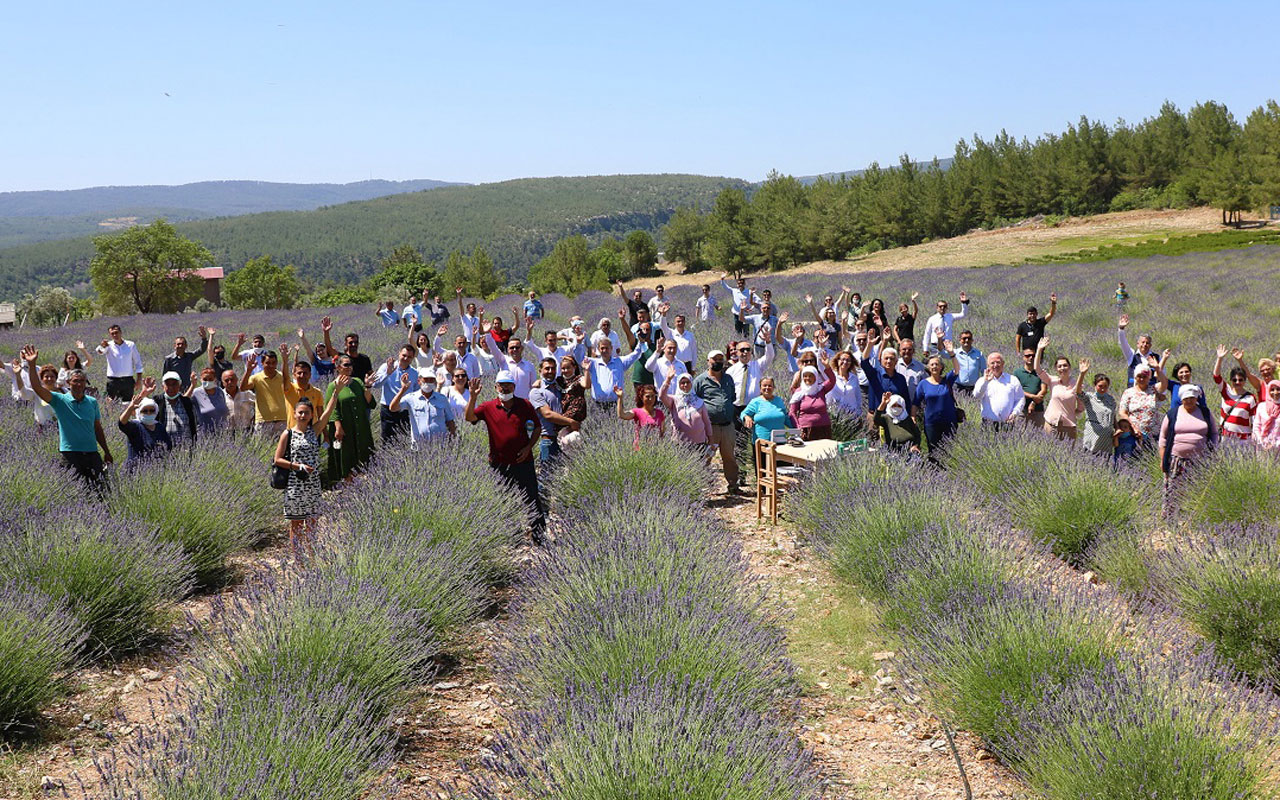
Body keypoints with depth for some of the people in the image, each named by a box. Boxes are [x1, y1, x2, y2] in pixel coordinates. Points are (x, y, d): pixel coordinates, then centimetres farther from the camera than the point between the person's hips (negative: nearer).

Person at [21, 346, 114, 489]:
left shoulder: (92, 402, 10)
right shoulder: (60, 400, 0)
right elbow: (37, 388, -13)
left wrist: (107, 452, 14)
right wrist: (31, 365, -24)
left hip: (92, 453, 3)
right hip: (70, 454, -3)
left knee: (102, 490, 0)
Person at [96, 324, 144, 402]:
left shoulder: (131, 345, 4)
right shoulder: (109, 345, 0)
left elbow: (138, 363, 8)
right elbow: (100, 351, -23)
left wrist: (138, 380, 3)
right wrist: (102, 346, -47)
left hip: (128, 381, 1)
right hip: (113, 380, -1)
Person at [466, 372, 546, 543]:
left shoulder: (525, 405, 1)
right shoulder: (488, 407, 0)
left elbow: (537, 427, 10)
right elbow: (469, 417, -14)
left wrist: (529, 447, -4)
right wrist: (473, 397, -27)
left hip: (523, 461, -1)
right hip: (498, 463, 1)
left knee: (532, 500, 3)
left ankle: (539, 534, 12)